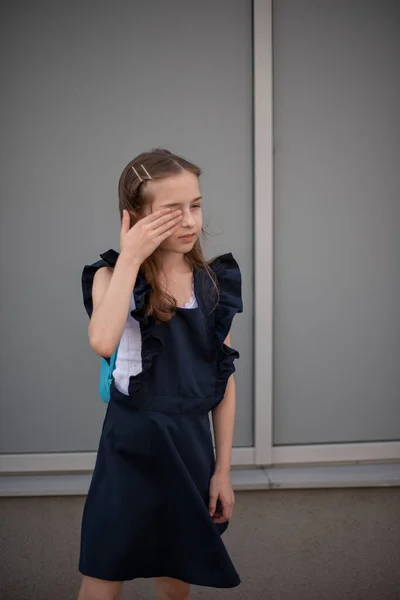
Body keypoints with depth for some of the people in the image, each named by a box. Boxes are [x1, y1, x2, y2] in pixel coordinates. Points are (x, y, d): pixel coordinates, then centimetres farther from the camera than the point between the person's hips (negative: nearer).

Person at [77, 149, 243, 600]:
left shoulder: (214, 283, 1)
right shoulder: (114, 275, -8)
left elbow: (223, 380, 5)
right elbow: (103, 342, -31)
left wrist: (223, 469, 5)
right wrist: (130, 257, -24)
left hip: (190, 445, 3)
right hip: (131, 445, -3)